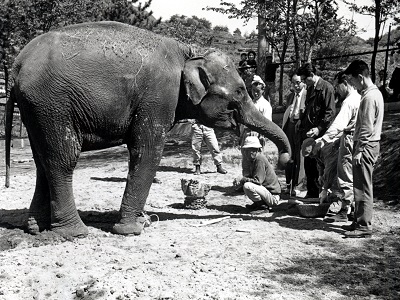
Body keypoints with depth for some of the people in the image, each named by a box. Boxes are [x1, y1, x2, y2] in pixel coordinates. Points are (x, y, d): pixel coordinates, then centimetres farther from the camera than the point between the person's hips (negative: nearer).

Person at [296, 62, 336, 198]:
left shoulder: (327, 88, -8)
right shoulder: (310, 88, 17)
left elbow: (330, 112, -13)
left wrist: (319, 128, -19)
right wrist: (301, 120, 14)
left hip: (318, 134, -8)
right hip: (307, 133, 8)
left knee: (318, 165, -4)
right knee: (308, 164, 9)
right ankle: (311, 193, 18)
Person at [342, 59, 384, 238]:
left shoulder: (369, 97, -17)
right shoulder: (375, 92, 14)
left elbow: (367, 128, -20)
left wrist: (359, 150, -18)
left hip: (366, 146, -10)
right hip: (369, 144, 10)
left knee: (363, 188, -5)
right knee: (361, 187, 15)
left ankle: (364, 226, 1)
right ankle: (359, 221, 23)